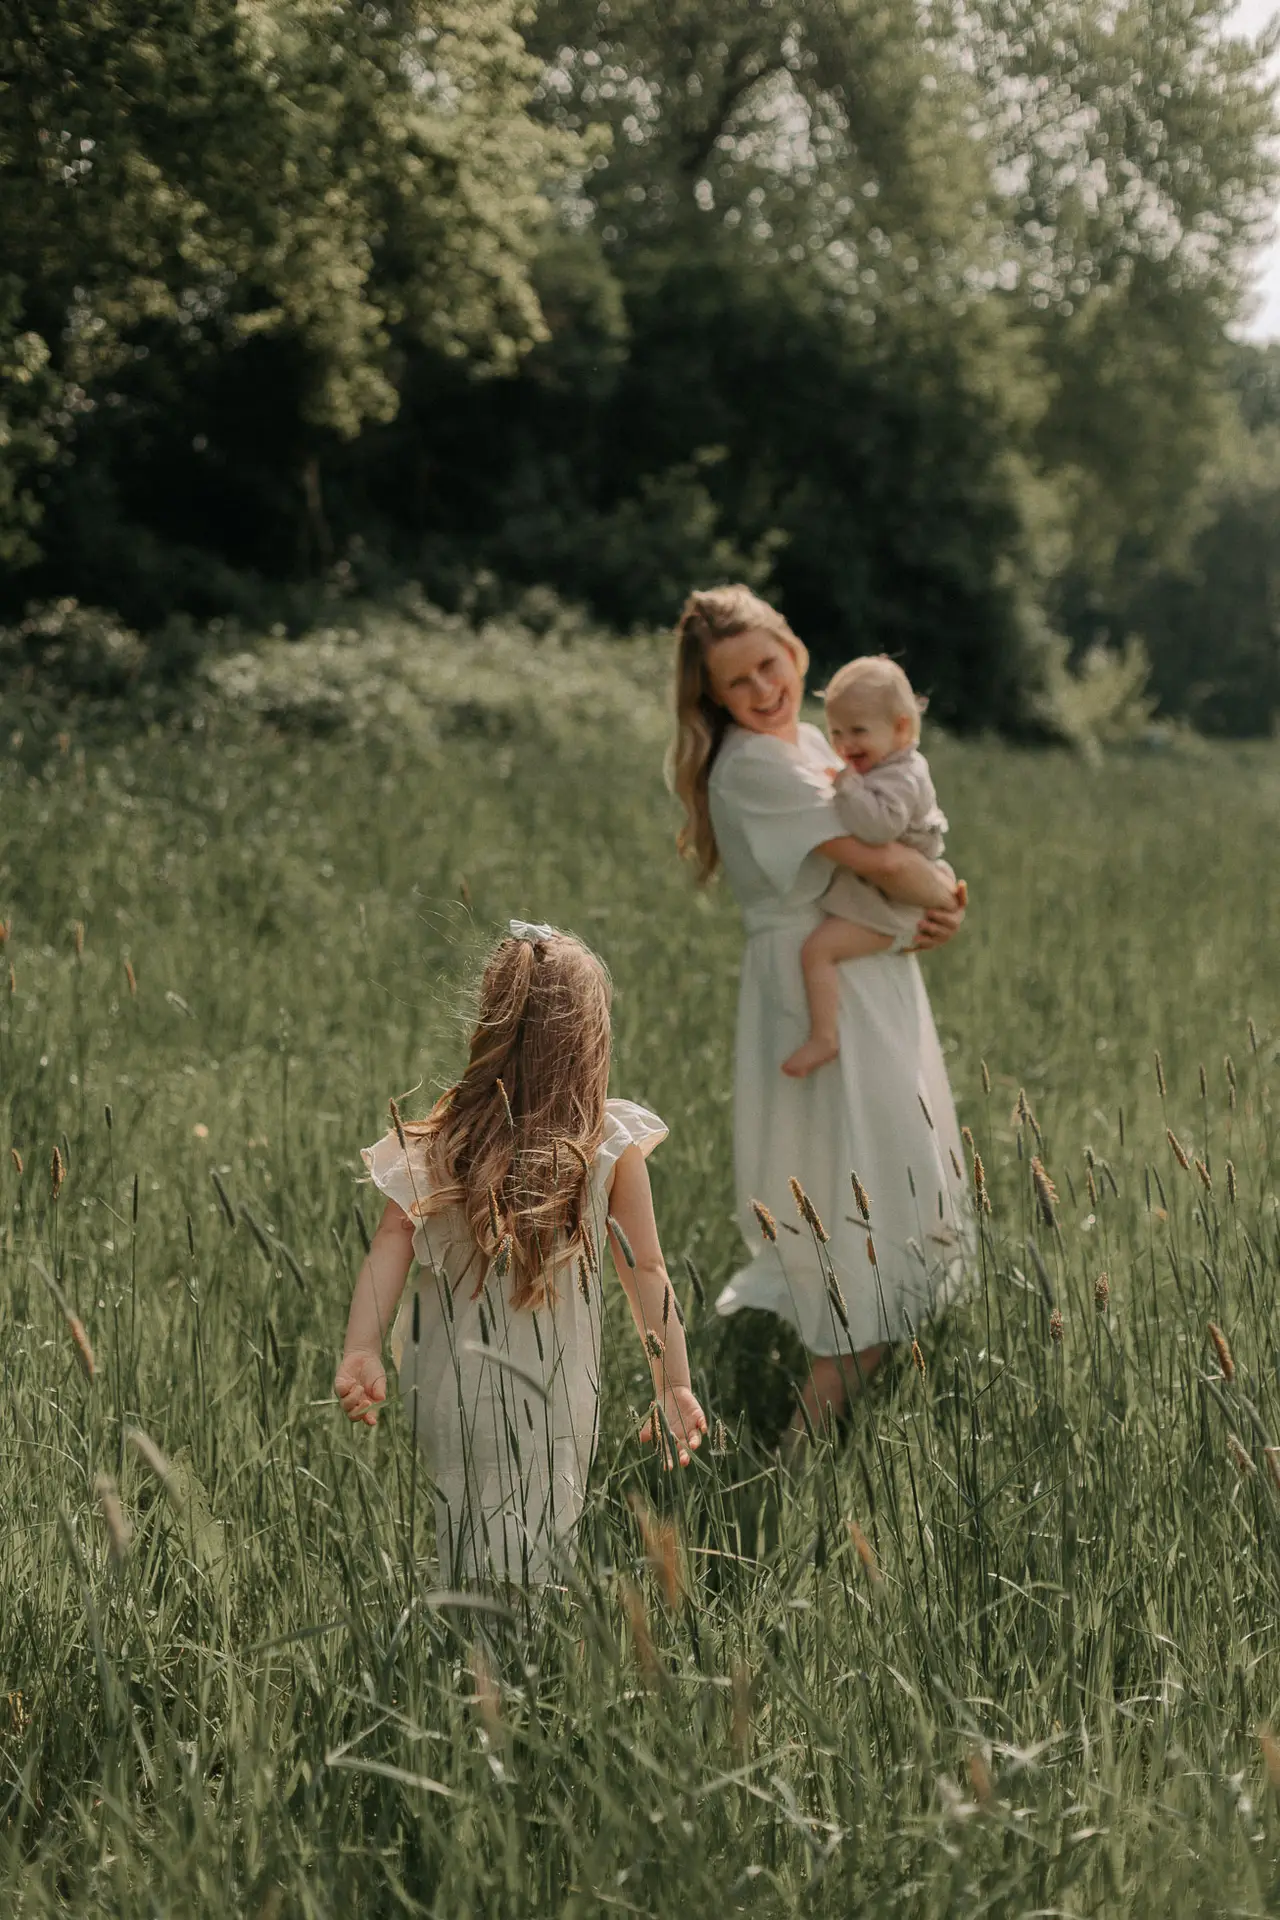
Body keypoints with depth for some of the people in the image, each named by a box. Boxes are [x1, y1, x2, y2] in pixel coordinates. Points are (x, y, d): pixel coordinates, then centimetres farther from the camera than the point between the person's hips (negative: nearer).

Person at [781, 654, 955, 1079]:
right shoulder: (889, 768, 11)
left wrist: (847, 785, -31)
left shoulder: (900, 778, -22)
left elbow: (879, 825, -41)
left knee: (817, 948, -21)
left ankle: (823, 1037, -20)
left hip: (883, 909, -11)